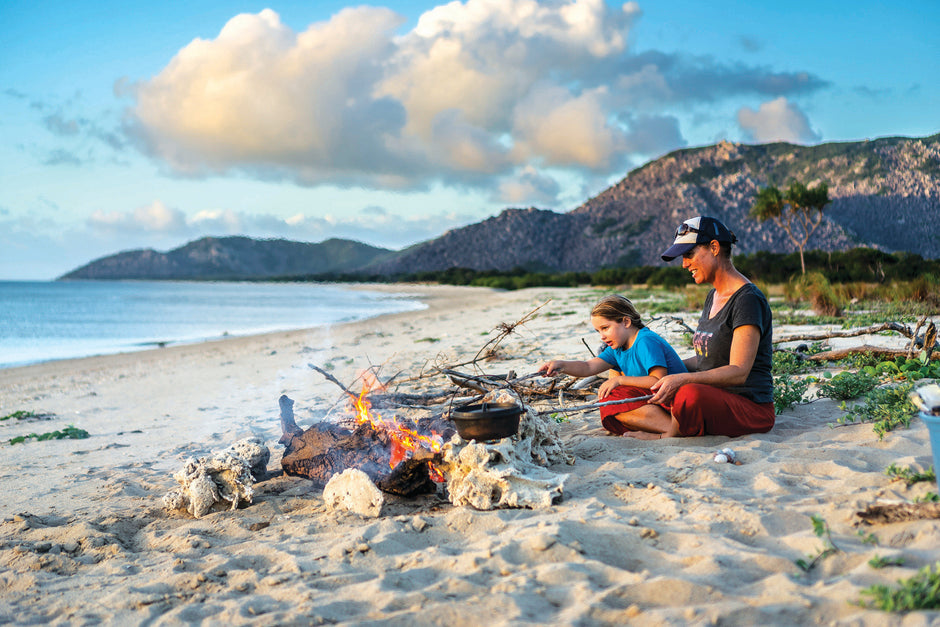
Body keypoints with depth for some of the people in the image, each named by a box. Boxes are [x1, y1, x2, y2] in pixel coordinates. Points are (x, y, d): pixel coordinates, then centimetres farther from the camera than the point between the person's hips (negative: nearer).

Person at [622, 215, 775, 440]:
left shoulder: (748, 299, -14)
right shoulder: (713, 296, 15)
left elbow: (738, 372, -23)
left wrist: (682, 379, -34)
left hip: (750, 407, -9)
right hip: (714, 399, 9)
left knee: (690, 395, -41)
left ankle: (669, 434, -10)